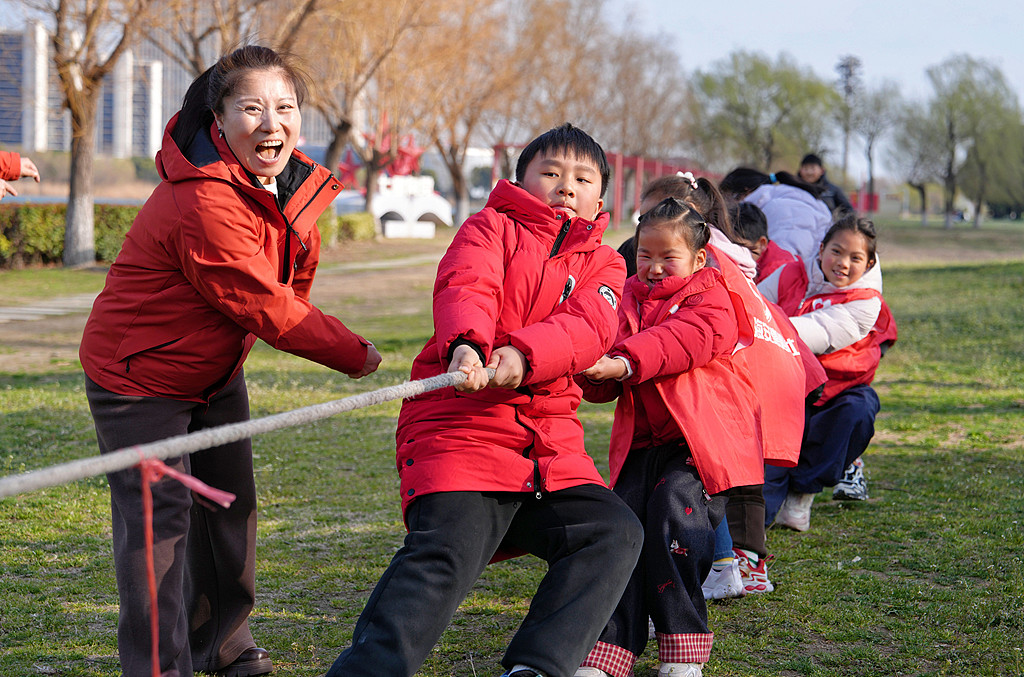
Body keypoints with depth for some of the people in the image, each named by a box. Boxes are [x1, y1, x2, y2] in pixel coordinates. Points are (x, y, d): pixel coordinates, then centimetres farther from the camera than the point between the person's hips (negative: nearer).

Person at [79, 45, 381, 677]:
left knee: (229, 502, 16)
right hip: (138, 372, -9)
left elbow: (292, 274, 13)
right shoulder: (205, 204, -34)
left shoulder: (291, 182, -6)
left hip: (216, 366, 9)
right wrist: (353, 353, -20)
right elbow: (267, 308, -29)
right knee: (159, 518, -11)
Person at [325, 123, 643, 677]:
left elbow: (587, 326, -3)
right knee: (446, 553, -24)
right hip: (457, 425, -4)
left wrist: (523, 353, -25)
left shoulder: (602, 263, 20)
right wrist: (466, 345, -35)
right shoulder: (491, 227, 12)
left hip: (552, 444, 4)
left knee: (615, 532, -15)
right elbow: (464, 288, -10)